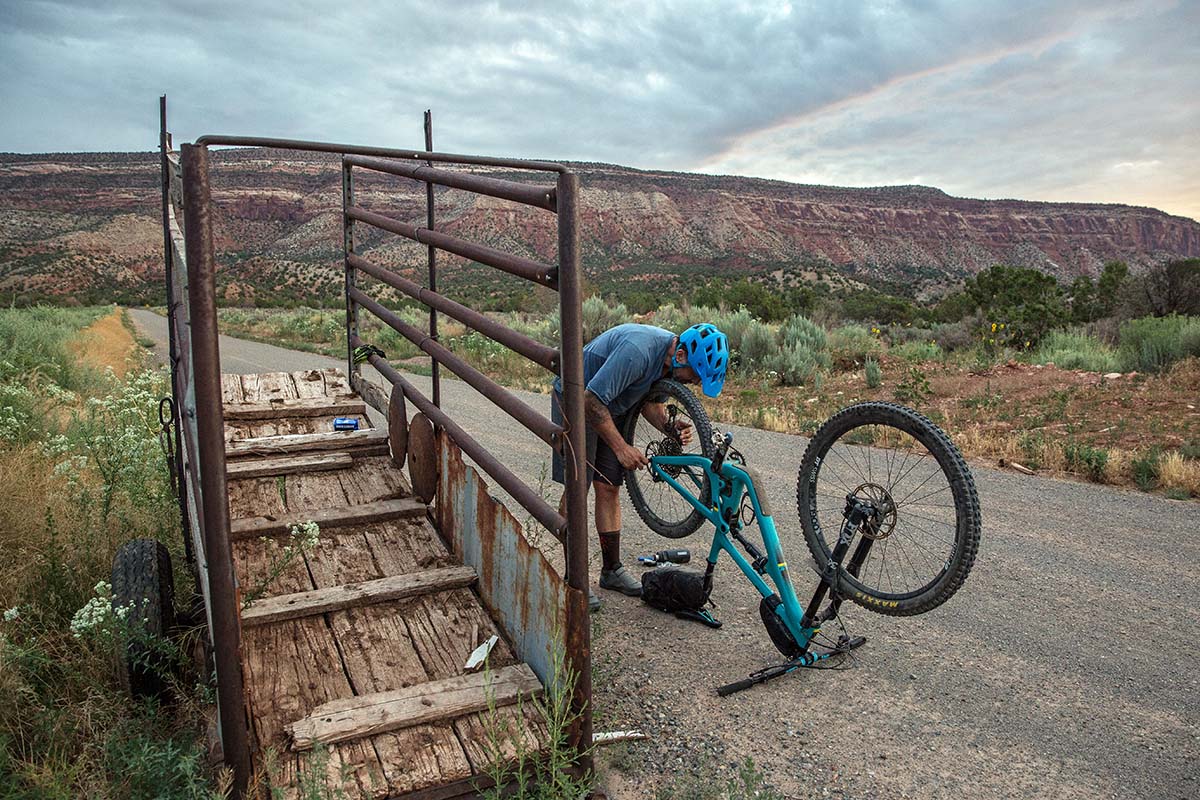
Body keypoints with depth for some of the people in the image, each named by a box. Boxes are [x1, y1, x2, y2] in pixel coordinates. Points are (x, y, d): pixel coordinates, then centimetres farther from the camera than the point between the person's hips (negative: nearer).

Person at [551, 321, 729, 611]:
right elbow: (591, 401, -32)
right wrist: (622, 448, -29)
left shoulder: (674, 360, -9)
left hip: (613, 407, 7)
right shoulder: (637, 350, -36)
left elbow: (651, 403, 3)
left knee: (609, 488, 7)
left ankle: (612, 569, 16)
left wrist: (670, 426, -17)